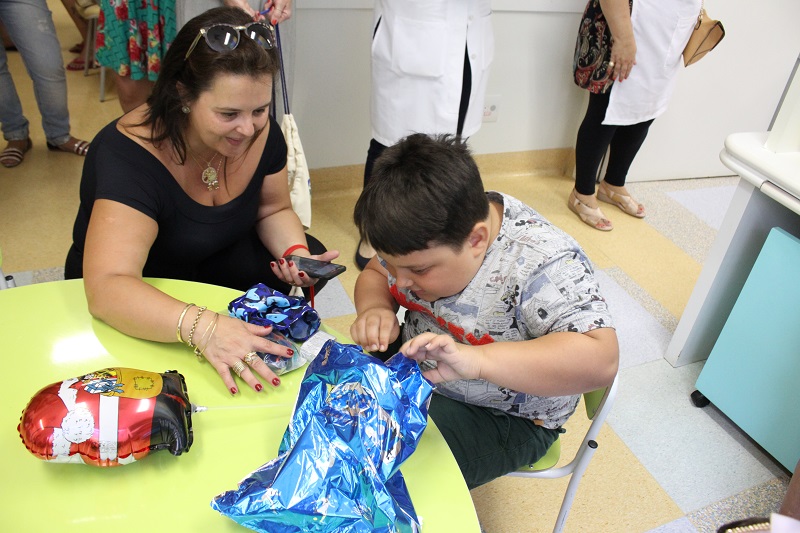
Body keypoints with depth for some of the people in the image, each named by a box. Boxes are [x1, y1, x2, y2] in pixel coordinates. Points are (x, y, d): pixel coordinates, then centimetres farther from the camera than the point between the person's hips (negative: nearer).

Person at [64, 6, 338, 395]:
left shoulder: (260, 130, -16)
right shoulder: (128, 155, -34)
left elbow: (273, 211, 1)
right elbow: (107, 287, -43)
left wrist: (296, 254, -21)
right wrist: (202, 327, -59)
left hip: (217, 264, 5)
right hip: (139, 299, -5)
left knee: (313, 255, -10)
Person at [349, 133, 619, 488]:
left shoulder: (542, 264, -31)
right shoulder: (425, 234, -12)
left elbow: (600, 359, -40)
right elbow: (373, 274, 3)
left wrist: (477, 360, -51)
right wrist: (375, 309, -21)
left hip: (503, 418, -6)